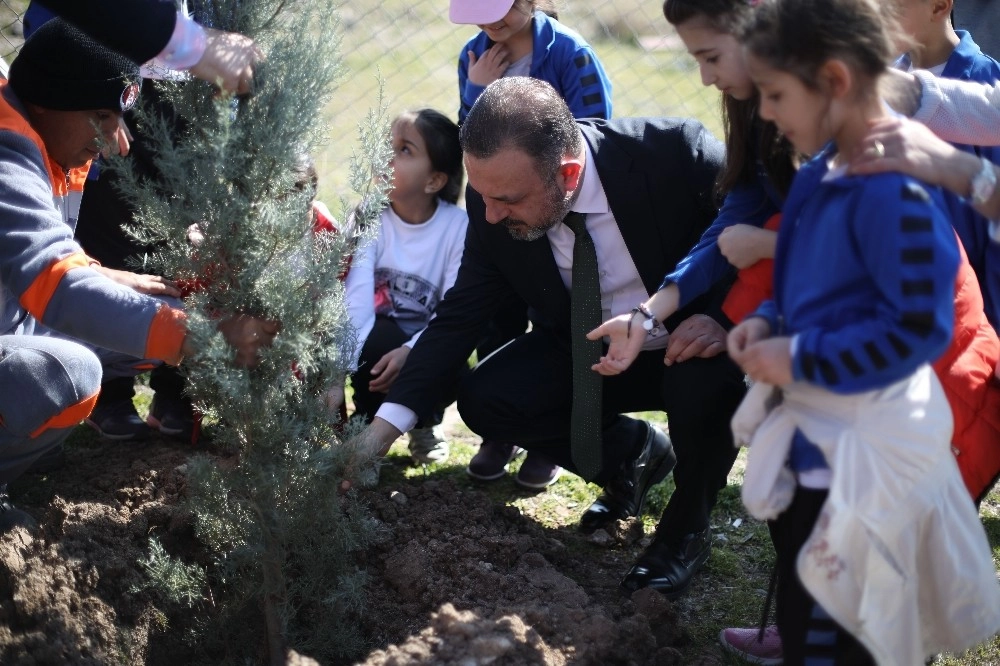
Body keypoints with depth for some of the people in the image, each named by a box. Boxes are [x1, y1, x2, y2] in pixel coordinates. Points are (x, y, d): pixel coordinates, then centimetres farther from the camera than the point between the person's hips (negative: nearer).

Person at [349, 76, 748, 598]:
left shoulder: (677, 154, -31)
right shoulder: (495, 201, -17)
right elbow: (460, 315, -8)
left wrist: (727, 320, -36)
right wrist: (383, 427, -17)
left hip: (690, 346, -4)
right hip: (588, 353, 4)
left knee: (707, 384, -36)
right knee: (484, 401, -15)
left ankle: (685, 530, -4)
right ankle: (633, 453, 13)